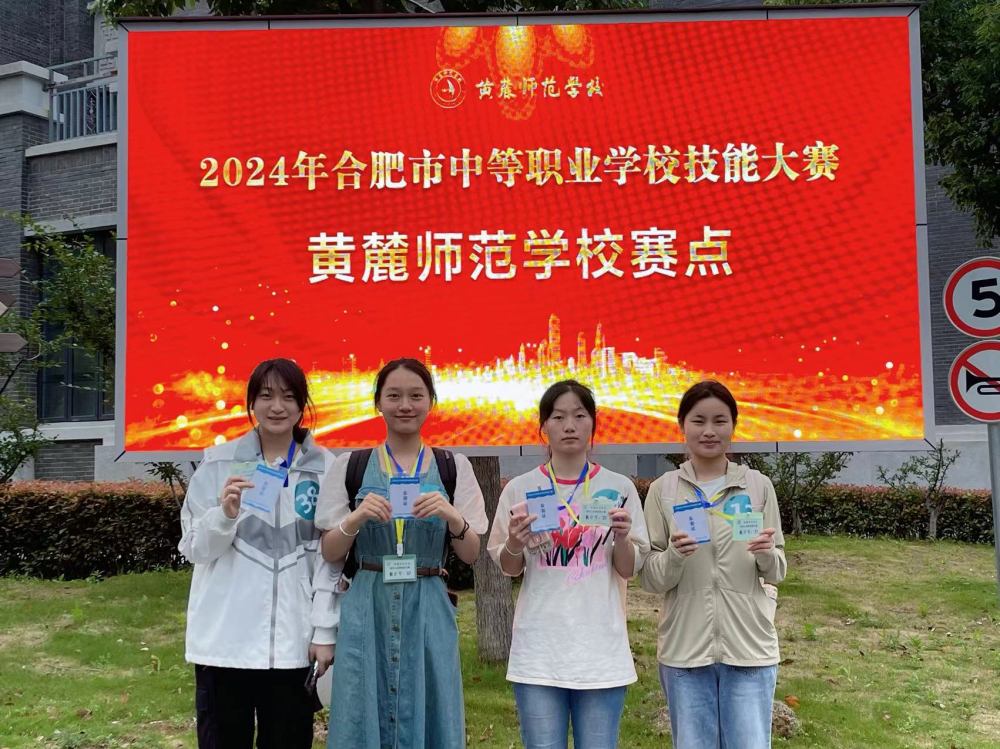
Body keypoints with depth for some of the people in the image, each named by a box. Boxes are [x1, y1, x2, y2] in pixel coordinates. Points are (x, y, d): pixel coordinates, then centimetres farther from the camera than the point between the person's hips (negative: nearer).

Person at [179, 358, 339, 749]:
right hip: (226, 637, 0)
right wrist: (225, 513, -17)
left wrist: (325, 630, -2)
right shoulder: (219, 463, 0)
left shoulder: (323, 468, 1)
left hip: (292, 639, 0)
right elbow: (194, 549, 1)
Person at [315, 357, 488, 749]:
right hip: (367, 609, 0)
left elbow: (471, 554, 4)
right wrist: (356, 519, -15)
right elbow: (330, 553, 4)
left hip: (427, 612, 0)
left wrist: (453, 517, -15)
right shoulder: (350, 464, 3)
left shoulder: (453, 466, 4)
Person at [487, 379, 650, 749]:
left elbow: (629, 570, 5)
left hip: (602, 648, 0)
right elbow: (507, 569, 10)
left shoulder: (619, 488, 2)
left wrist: (622, 538, -14)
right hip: (539, 649, 0)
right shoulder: (520, 489, 2)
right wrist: (515, 546, -11)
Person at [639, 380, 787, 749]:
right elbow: (648, 578, 0)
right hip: (684, 648, 0)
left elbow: (776, 573, 6)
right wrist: (673, 557, -20)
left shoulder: (758, 486, 2)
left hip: (749, 646, 0)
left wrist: (768, 555, -16)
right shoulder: (663, 490, 0)